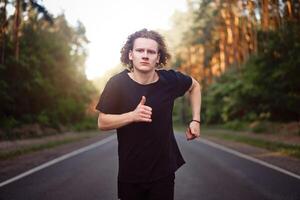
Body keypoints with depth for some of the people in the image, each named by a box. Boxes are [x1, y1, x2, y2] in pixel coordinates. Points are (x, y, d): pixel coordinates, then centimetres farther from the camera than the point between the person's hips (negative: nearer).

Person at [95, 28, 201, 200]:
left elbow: (194, 85, 12)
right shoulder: (117, 83, -14)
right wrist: (132, 115, -26)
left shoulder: (170, 80, -10)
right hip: (130, 174, 0)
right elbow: (102, 123, -10)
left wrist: (196, 120, 3)